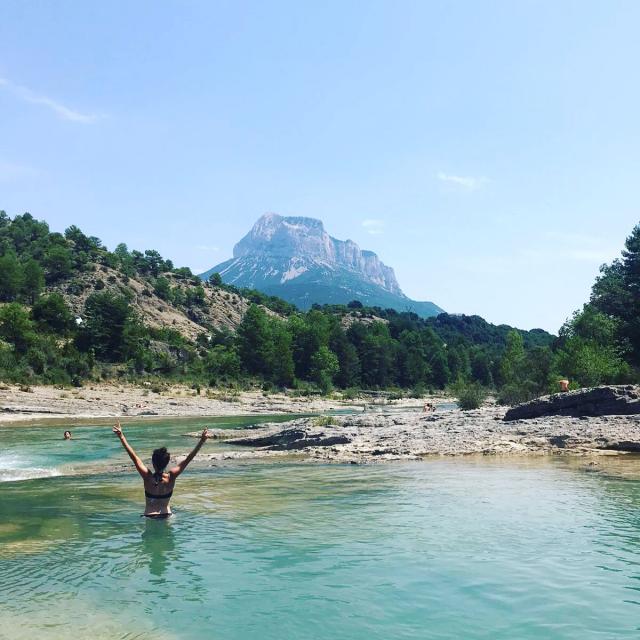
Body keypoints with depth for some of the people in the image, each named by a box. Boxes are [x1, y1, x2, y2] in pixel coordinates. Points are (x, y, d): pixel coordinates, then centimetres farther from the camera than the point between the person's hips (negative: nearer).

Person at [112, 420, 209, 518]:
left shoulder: (147, 476, -14)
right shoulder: (171, 477, -13)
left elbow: (134, 457, -13)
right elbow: (188, 459, -13)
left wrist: (121, 437, -11)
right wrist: (201, 441, -13)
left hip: (149, 515, -1)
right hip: (166, 514, 1)